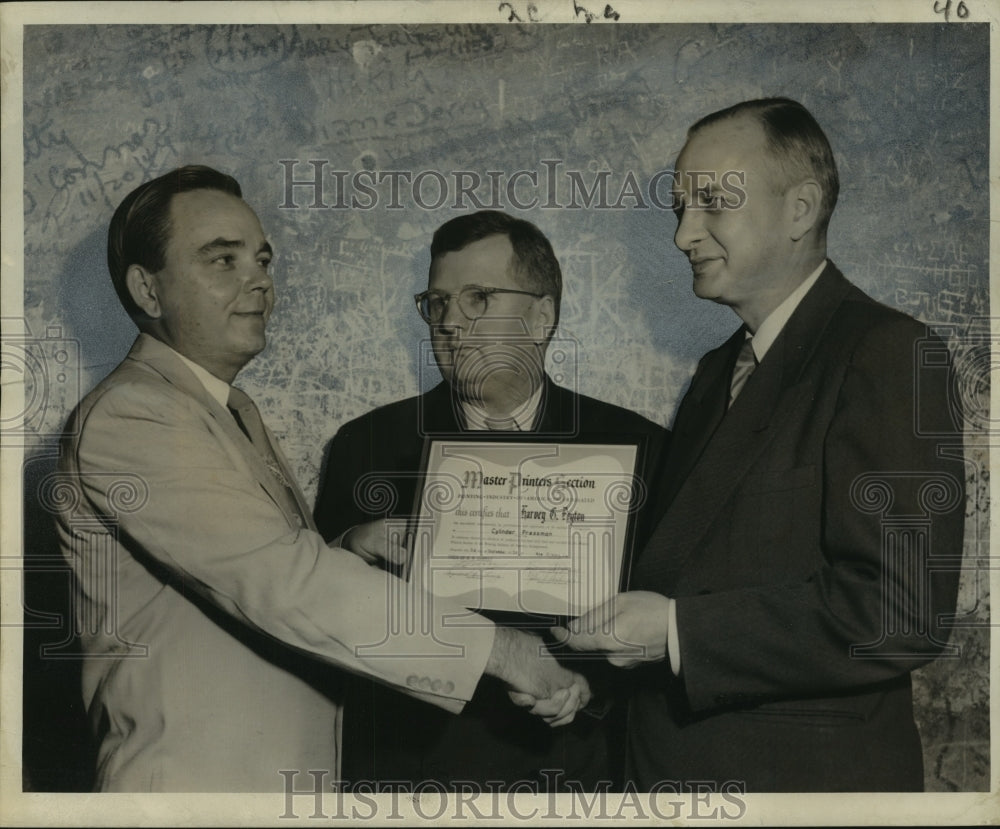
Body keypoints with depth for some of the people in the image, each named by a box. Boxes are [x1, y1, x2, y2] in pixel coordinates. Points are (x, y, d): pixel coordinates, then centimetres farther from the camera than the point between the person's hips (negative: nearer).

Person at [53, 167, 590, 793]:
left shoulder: (235, 411, 13)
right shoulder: (126, 419, -19)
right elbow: (281, 581, -28)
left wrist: (356, 551, -6)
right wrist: (497, 650, -28)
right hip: (196, 783, -9)